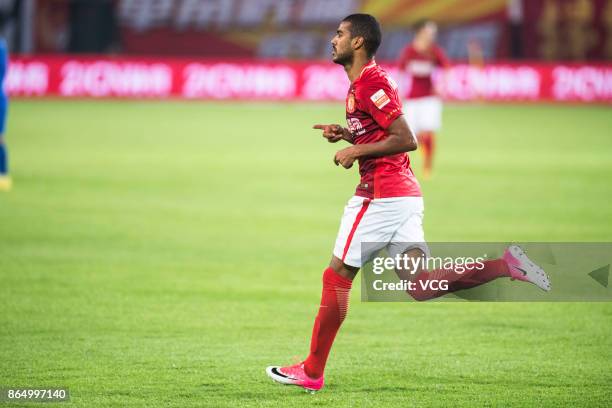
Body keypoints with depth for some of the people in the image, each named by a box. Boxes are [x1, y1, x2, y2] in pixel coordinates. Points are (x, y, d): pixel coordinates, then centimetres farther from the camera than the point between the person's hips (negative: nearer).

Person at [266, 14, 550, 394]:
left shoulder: (370, 82, -13)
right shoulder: (366, 81, 18)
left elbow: (407, 139, -18)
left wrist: (356, 151, -14)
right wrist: (345, 134, 14)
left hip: (381, 195, -10)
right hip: (405, 194, 10)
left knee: (337, 277, 0)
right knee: (420, 285, 0)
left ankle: (312, 372, 7)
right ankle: (505, 265, -10)